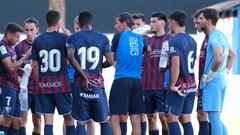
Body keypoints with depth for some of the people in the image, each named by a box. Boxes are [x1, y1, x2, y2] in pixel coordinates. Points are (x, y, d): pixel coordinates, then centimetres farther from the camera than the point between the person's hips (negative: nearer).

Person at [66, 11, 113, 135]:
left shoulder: (73, 38, 2)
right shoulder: (102, 38, 5)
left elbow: (70, 56, -17)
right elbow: (110, 61, -1)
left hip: (80, 84, 0)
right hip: (98, 84, 0)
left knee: (81, 122, 6)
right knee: (104, 121, 11)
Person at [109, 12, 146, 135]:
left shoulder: (118, 37, -1)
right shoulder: (140, 38, 12)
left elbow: (112, 58, 4)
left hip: (121, 80, -5)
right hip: (137, 81, 5)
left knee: (115, 118, -4)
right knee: (135, 119, 7)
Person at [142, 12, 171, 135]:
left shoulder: (169, 40, -1)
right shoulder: (147, 40, 13)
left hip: (162, 86, -5)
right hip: (148, 86, 5)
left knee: (163, 116, -9)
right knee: (151, 118, 8)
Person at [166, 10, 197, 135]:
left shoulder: (174, 41, -15)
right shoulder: (192, 40, 12)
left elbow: (176, 65, -24)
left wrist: (172, 85, -18)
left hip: (179, 87, -8)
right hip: (191, 86, 8)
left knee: (171, 118, -4)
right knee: (186, 120, 10)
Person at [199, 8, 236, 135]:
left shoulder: (214, 37, -15)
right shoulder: (221, 35, 16)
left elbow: (218, 59, -30)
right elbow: (232, 55, 28)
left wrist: (210, 75, -18)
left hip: (213, 82, -10)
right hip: (221, 81, 10)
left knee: (213, 116, -8)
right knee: (216, 117, 14)